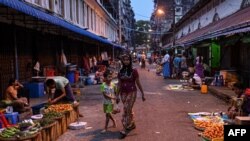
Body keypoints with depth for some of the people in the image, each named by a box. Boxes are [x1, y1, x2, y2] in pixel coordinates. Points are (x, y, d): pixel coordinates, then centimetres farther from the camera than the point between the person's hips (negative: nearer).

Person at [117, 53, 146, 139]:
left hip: (132, 92, -4)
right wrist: (118, 95, 8)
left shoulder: (134, 71, -8)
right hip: (123, 93, 4)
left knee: (127, 110, -9)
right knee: (128, 110, 16)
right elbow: (119, 84, 8)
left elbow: (138, 83, -3)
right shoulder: (120, 72, 3)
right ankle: (132, 124, 35)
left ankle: (124, 130, -6)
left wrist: (142, 93, -1)